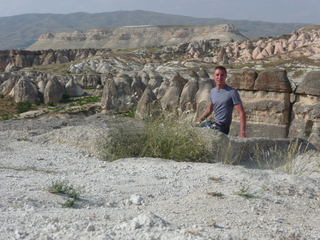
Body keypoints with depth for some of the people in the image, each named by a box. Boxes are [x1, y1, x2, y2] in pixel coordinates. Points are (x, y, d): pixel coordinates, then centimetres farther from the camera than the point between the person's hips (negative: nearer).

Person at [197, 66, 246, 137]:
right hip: (213, 123, 8)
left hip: (221, 127, -8)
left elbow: (241, 113, -18)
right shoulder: (213, 91, 9)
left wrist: (242, 133, -28)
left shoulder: (232, 92, -14)